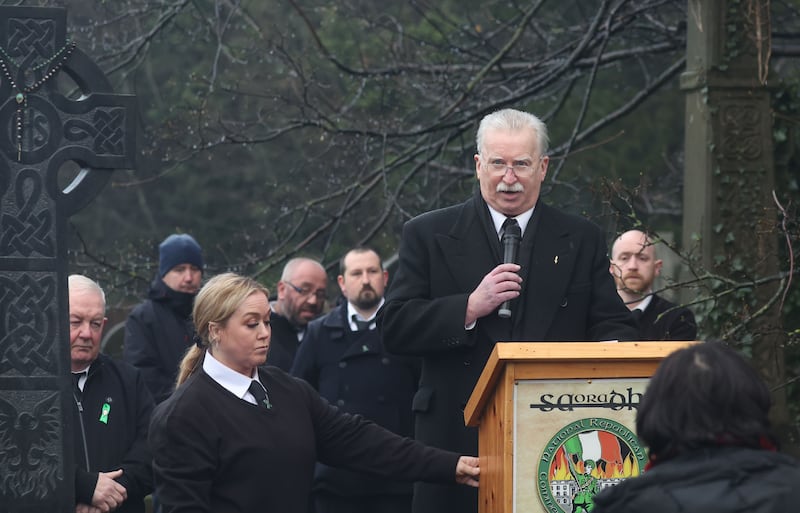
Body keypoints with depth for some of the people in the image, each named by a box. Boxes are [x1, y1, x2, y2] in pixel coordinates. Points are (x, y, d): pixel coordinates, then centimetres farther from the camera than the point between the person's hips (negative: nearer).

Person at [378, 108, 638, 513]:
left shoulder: (582, 240, 13)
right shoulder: (428, 236, 7)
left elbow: (616, 326, 9)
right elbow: (393, 328, 0)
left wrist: (612, 346, -15)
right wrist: (470, 308, -12)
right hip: (458, 441, -1)